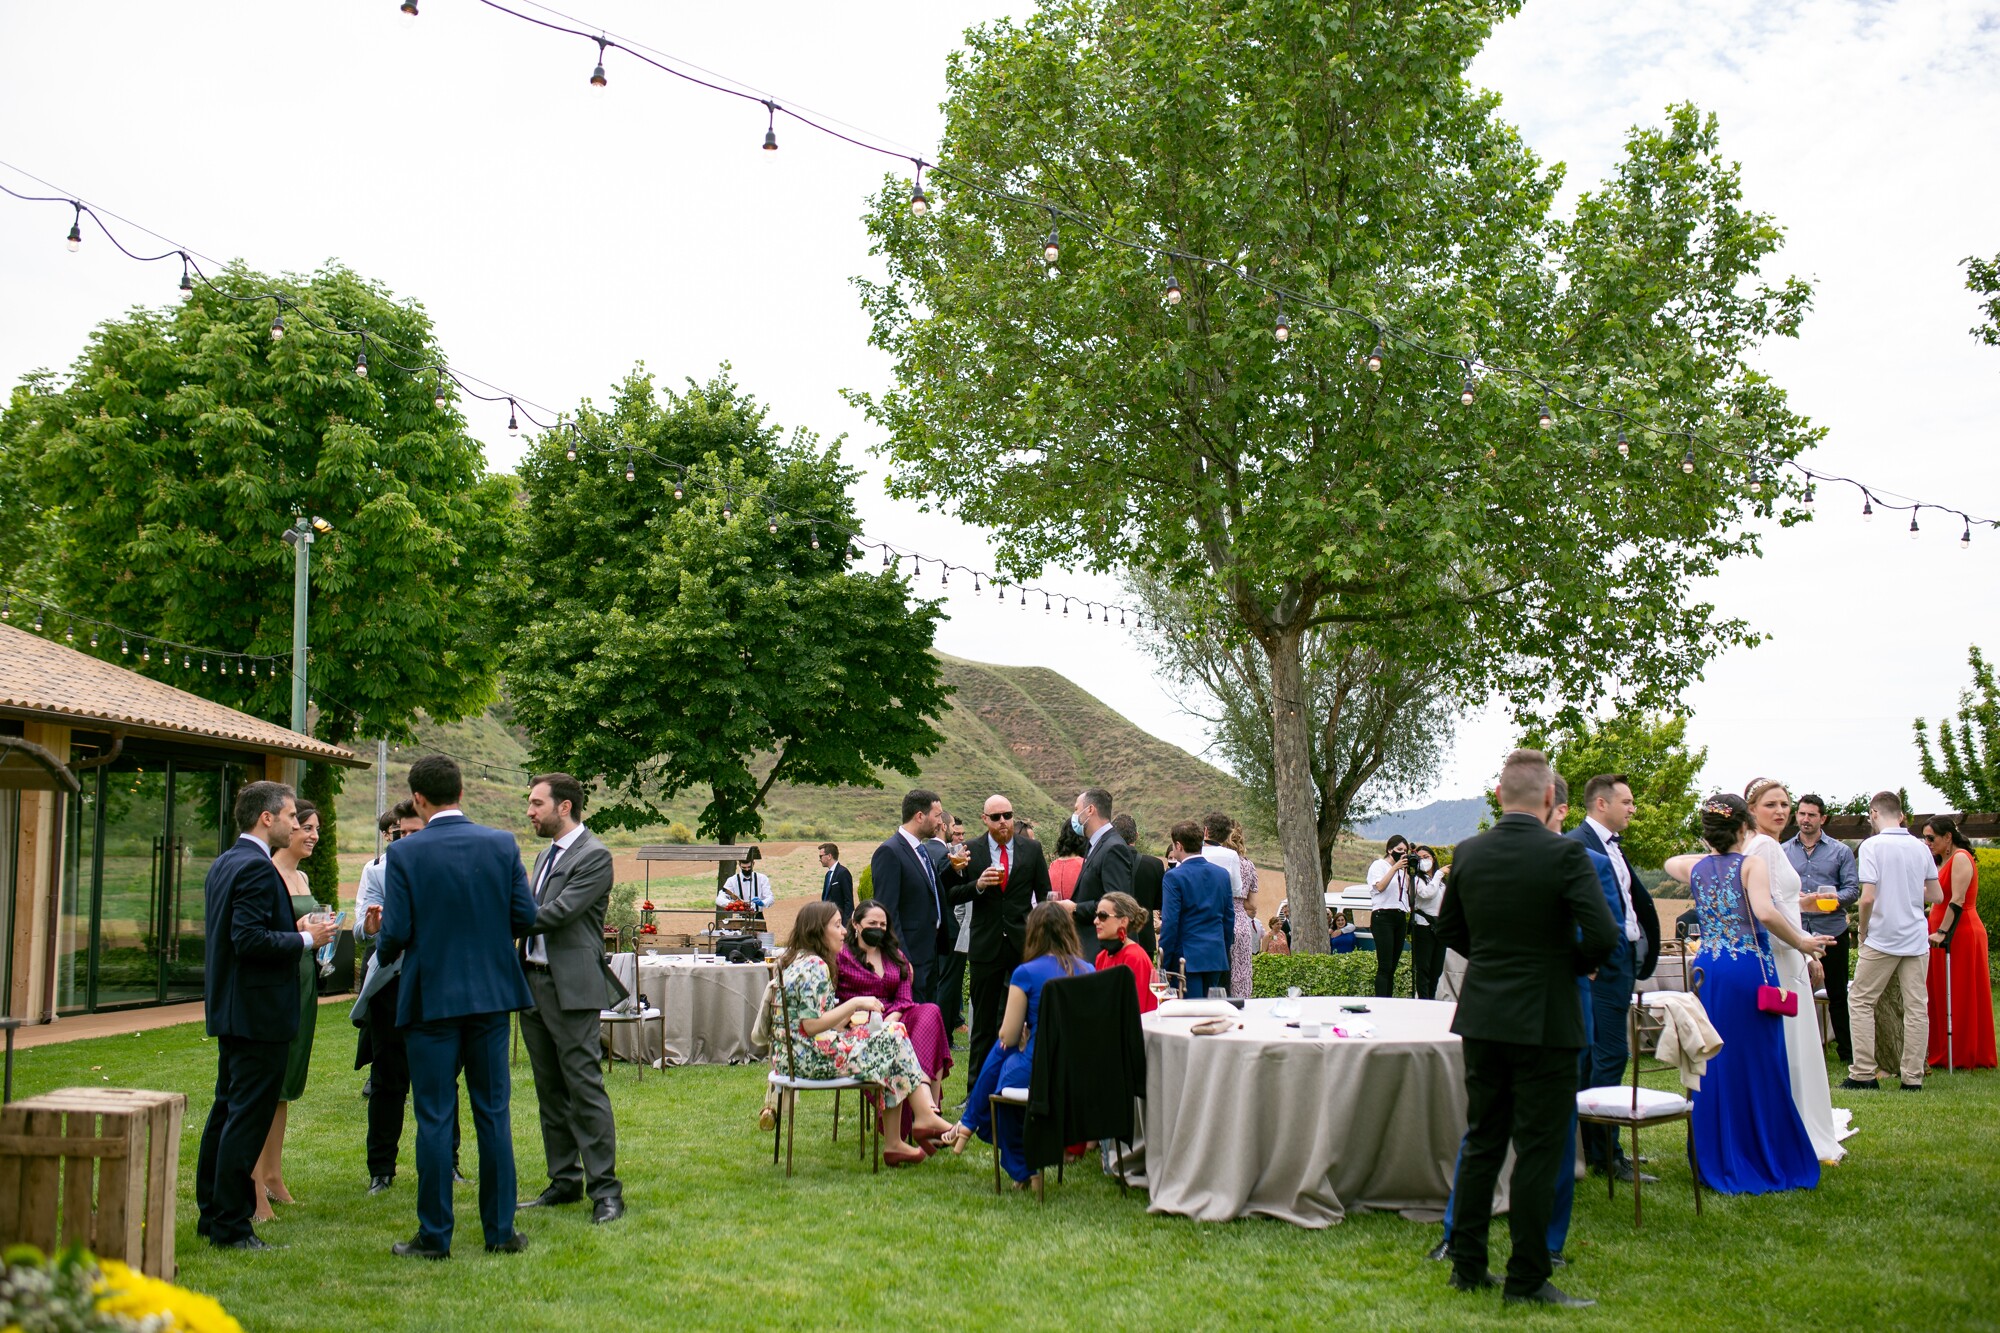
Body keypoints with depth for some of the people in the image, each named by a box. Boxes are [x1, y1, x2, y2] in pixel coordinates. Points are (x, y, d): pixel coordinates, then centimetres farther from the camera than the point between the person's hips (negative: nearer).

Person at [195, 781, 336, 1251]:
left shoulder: (223, 864, 13)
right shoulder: (256, 868, -18)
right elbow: (250, 939, -26)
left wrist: (294, 931, 12)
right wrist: (306, 939, -16)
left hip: (230, 1011, 11)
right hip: (259, 1013, -11)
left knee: (226, 1112, 17)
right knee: (248, 1119, -4)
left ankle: (212, 1213, 26)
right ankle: (230, 1226, 1)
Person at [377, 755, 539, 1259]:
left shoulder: (405, 853, -10)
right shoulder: (502, 844, -2)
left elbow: (396, 933, -11)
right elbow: (525, 917, -2)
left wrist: (385, 953, 12)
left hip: (430, 998, -3)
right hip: (491, 994, 3)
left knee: (434, 1118, 4)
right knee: (493, 1113, 10)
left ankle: (434, 1236, 10)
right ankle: (500, 1230, 15)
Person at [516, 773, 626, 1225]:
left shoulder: (594, 855, -10)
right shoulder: (546, 855, 18)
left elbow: (557, 913, -18)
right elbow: (535, 917, 18)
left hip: (572, 989, -9)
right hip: (534, 983, 9)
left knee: (585, 1089, -8)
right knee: (550, 1093, 13)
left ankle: (605, 1191, -3)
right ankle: (564, 1182, 22)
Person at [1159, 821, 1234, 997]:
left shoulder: (1174, 877, -9)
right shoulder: (1222, 874, 8)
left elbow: (1170, 923, -12)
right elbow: (1229, 918, 13)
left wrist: (1163, 963, -6)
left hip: (1187, 958, -6)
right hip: (1216, 957, 6)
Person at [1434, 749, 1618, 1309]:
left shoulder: (1467, 853, 1)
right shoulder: (1565, 854, -15)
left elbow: (1447, 928, 11)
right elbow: (1602, 935, -19)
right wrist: (1574, 964, 1)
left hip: (1482, 1016, 5)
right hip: (1544, 1021, -5)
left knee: (1481, 1142, 14)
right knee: (1538, 1150, 2)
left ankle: (1466, 1264, 21)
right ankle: (1527, 1279, 8)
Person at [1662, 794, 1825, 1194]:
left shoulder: (1697, 867, 9)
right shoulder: (1753, 863, -7)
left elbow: (1670, 863, 33)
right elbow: (1765, 912, -23)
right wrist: (1801, 941, -9)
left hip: (1708, 972, 5)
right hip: (1750, 970, -5)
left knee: (1714, 1066, 9)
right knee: (1758, 1066, 2)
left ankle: (1720, 1164, 14)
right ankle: (1768, 1162, 8)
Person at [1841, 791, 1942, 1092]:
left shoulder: (1873, 846, -10)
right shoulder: (1921, 848, 6)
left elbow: (1868, 897, -18)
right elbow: (1936, 896, 13)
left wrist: (1862, 931, -2)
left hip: (1882, 939, -5)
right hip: (1916, 939, 5)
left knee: (1860, 1001, 5)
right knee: (1917, 1007, 6)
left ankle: (1863, 1073, 2)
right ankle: (1913, 1077, 8)